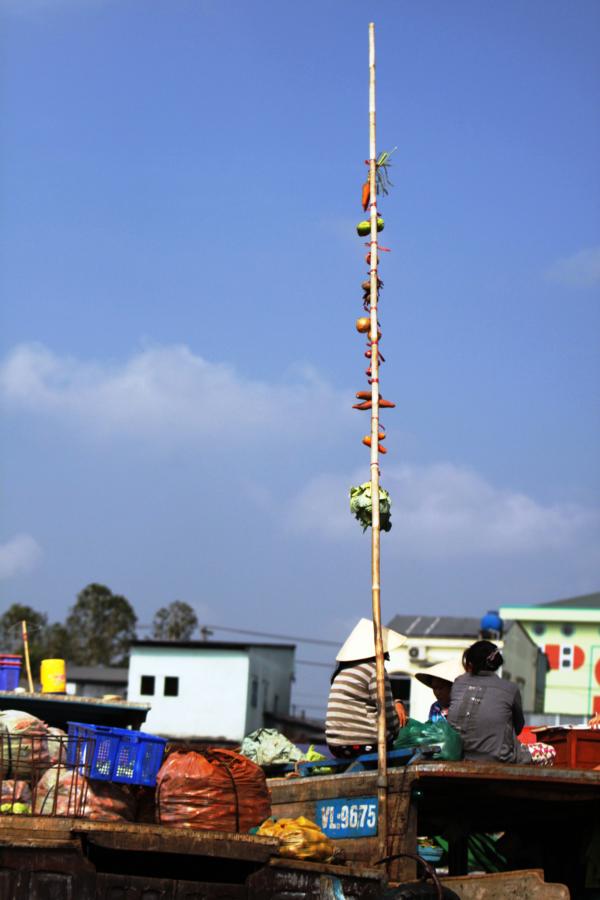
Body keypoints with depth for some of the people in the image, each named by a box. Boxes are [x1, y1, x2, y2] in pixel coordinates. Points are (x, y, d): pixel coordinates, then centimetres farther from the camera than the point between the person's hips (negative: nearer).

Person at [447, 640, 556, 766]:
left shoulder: (458, 683, 3)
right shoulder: (510, 689, -3)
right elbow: (518, 728, 12)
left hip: (458, 758, 5)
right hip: (497, 760, -5)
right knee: (549, 751, 18)